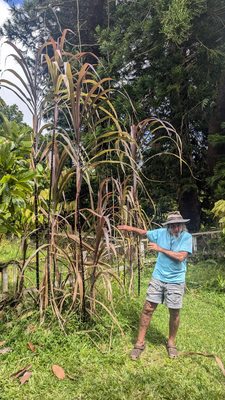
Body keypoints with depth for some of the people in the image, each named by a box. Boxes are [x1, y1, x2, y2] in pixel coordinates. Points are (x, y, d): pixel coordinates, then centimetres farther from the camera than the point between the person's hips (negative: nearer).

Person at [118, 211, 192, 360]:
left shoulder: (187, 237, -12)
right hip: (158, 279, 3)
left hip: (176, 281, -2)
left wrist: (160, 249, -17)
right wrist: (130, 228, 16)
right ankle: (140, 343, 18)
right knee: (148, 309, 4)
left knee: (174, 313, 10)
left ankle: (171, 343, 34)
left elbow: (181, 257, -23)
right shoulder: (161, 233, -3)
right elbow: (144, 232, 14)